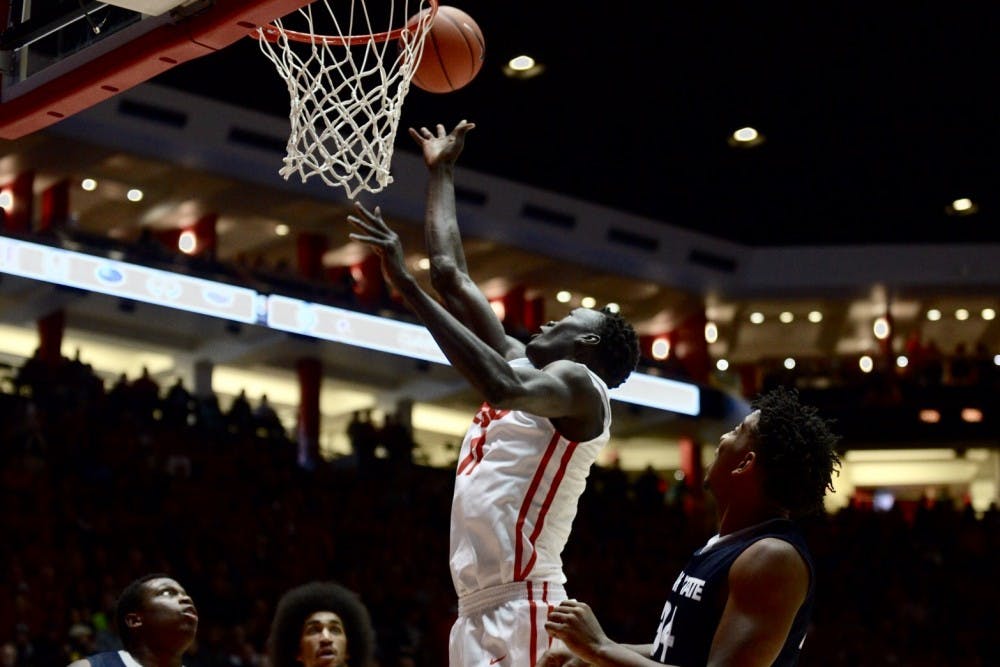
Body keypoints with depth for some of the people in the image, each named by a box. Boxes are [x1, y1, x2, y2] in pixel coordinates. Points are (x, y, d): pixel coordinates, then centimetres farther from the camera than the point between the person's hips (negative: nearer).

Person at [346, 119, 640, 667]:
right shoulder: (522, 365, 20)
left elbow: (502, 387, -28)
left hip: (520, 610, -9)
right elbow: (453, 278, 25)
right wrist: (440, 173, 30)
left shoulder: (579, 385, -5)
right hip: (478, 611, 10)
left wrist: (405, 284, -27)